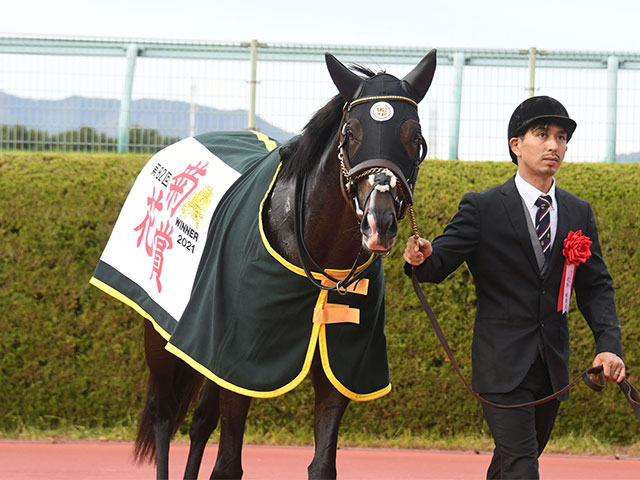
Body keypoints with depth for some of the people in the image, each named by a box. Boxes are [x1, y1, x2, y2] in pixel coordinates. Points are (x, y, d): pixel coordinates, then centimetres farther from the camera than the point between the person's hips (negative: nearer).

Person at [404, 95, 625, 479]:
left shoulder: (580, 213, 9)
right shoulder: (482, 208, -4)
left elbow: (595, 286, 6)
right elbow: (441, 262, -7)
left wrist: (609, 344, -10)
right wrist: (422, 258, -33)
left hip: (554, 363, 5)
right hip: (503, 364, -5)